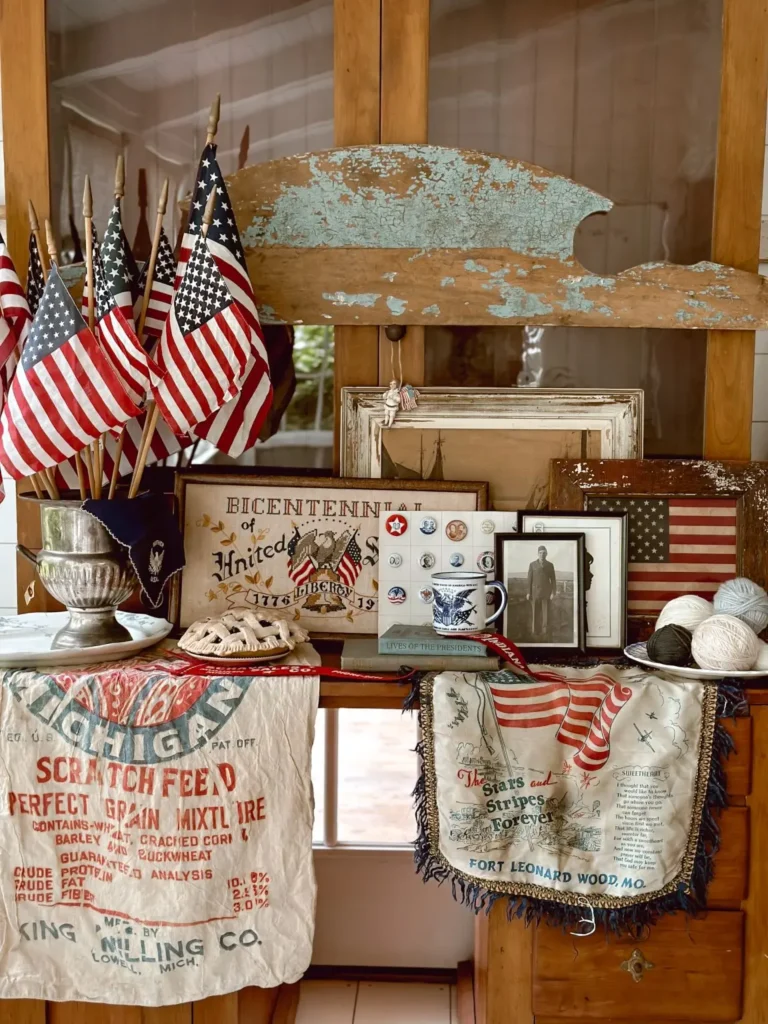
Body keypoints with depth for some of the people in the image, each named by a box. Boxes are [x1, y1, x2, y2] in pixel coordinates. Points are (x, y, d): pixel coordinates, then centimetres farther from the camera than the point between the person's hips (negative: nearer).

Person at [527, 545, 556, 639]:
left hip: (546, 592, 0)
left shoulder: (550, 565, 2)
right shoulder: (532, 564, 0)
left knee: (545, 613, -4)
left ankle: (544, 633, 2)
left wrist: (553, 592, -6)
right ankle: (535, 632, 15)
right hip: (535, 591, 0)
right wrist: (528, 593, -5)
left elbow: (553, 580, 3)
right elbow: (529, 579, 0)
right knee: (535, 613, 2)